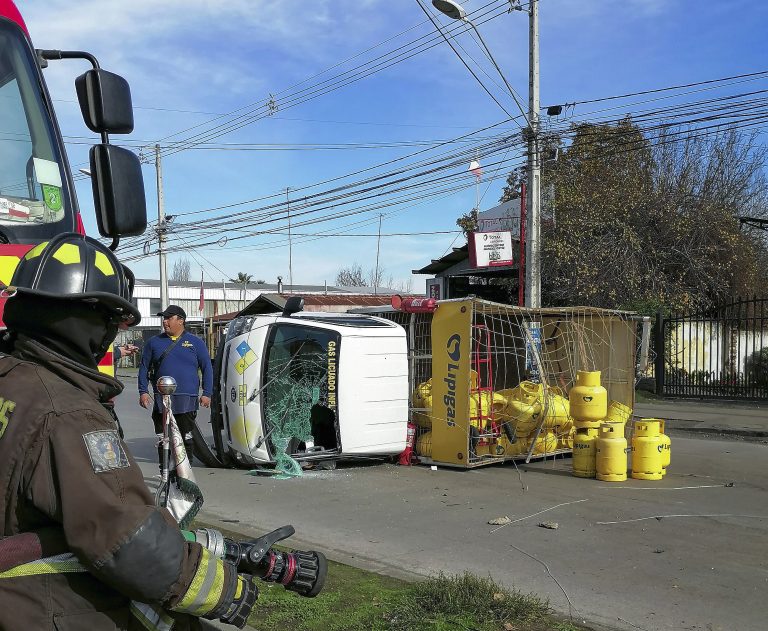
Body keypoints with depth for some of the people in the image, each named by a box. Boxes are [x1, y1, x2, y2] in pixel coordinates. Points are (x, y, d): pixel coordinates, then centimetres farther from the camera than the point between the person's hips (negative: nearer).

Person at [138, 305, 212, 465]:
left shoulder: (196, 343, 6)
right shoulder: (154, 342, 10)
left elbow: (207, 368, 6)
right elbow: (144, 368, 13)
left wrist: (207, 393, 0)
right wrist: (143, 391, 4)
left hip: (187, 400, -2)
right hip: (161, 400, 2)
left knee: (186, 438, 4)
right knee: (162, 438, 5)